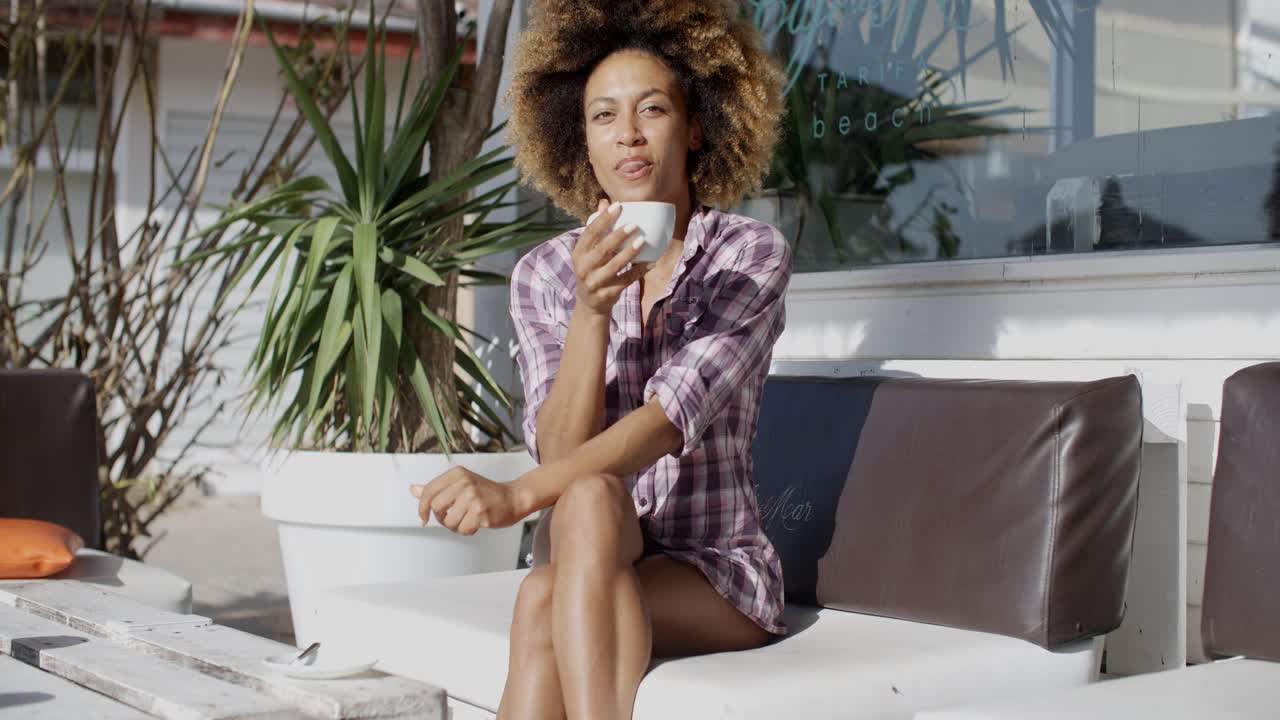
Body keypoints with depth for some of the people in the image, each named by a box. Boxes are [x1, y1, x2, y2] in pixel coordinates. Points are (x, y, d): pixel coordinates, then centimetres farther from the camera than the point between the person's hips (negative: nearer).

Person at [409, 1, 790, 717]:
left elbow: (676, 413, -21)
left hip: (718, 576, -2)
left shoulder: (752, 254, -6)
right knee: (588, 499, -33)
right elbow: (560, 451, -8)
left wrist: (518, 494, -36)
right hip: (592, 562, 2)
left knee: (544, 605, -32)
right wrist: (591, 311, -24)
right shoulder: (545, 274, 3)